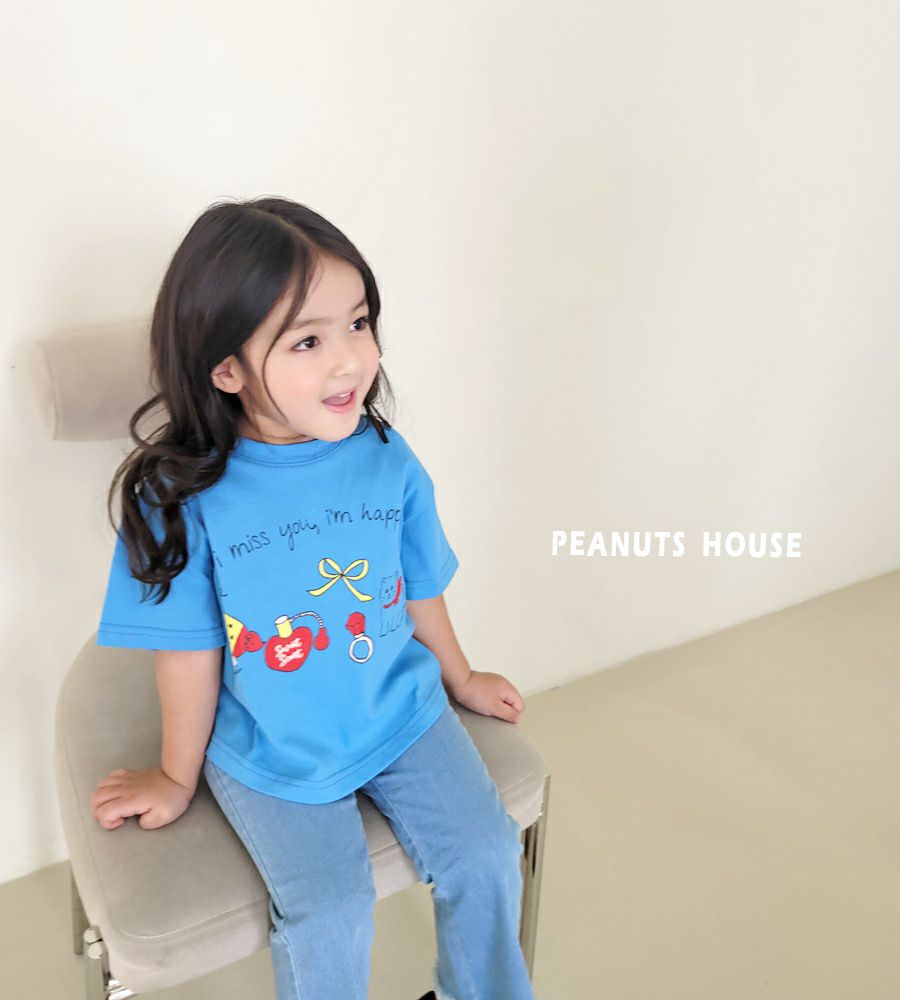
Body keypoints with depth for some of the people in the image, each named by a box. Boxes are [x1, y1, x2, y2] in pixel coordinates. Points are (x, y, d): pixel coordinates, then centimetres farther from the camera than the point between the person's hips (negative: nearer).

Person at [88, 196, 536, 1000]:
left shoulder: (389, 459, -12)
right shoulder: (182, 496, -21)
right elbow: (190, 654, -10)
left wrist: (459, 678, 19)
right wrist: (178, 777, 4)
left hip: (400, 711, 3)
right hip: (269, 752, -2)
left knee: (485, 858, 1)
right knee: (330, 917, -11)